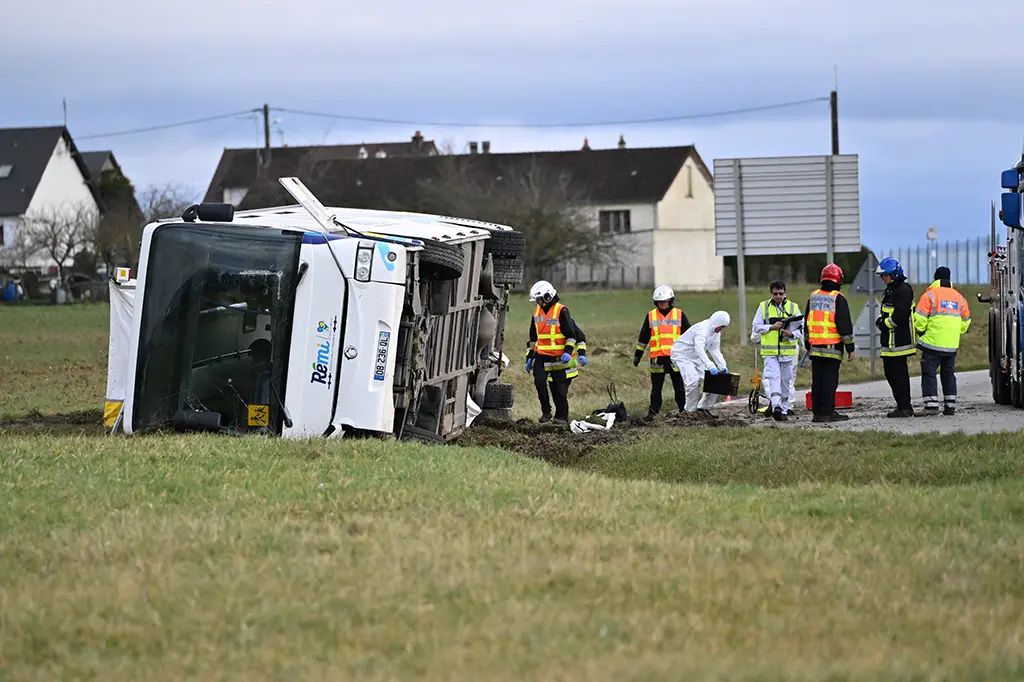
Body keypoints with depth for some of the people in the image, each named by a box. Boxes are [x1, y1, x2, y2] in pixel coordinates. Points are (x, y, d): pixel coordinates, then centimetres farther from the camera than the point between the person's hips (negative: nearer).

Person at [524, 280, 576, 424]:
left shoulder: (561, 311, -8)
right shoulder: (537, 312, 12)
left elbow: (570, 334, -7)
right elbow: (533, 337, 21)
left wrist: (568, 352, -17)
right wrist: (529, 357, 19)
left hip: (557, 357, -5)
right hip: (541, 355, 5)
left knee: (559, 387, 1)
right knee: (539, 381, -10)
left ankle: (562, 416, 10)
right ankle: (546, 411, 3)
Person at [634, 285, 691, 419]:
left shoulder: (679, 314, 5)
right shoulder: (650, 316, 7)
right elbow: (643, 337, 12)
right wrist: (637, 356, 11)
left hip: (676, 357, -1)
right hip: (657, 357, 1)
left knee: (679, 386, 4)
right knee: (656, 387, 4)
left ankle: (684, 409, 10)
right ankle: (653, 411, 8)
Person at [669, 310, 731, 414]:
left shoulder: (716, 333, 3)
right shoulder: (702, 329, -28)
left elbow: (715, 350, 11)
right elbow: (699, 349, -42)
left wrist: (723, 367, -3)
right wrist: (710, 366, -50)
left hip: (695, 358, 9)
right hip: (682, 355, -9)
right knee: (693, 381, -25)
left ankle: (703, 407, 11)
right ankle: (691, 411, -15)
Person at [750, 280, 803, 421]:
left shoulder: (793, 308, 7)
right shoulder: (763, 307, 5)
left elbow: (801, 329, 8)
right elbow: (756, 327, 4)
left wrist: (792, 334, -13)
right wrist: (771, 327, -12)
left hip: (788, 351, 2)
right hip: (770, 351, -2)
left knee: (786, 381, 8)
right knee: (774, 378, -17)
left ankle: (784, 409, 18)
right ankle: (776, 406, -27)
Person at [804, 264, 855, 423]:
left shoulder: (813, 297, 12)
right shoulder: (838, 299, -7)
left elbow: (806, 323, 19)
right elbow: (845, 325, -8)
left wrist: (807, 345, 27)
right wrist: (850, 348, -3)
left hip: (814, 347, 6)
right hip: (832, 348, -6)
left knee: (817, 380, 8)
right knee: (830, 380, -5)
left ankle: (817, 412, 9)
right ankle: (828, 412, -6)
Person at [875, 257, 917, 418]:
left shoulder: (903, 290, -13)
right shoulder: (890, 290, 20)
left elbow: (900, 314, -22)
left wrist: (886, 324, -12)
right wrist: (880, 320, 7)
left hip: (899, 342, -11)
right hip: (890, 341, 11)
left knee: (899, 373, -8)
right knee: (890, 372, 13)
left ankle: (904, 407, -4)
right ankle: (903, 405, 19)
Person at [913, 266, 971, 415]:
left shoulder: (929, 295, -7)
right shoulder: (959, 298, 11)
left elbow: (919, 319, -10)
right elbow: (965, 323, 15)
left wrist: (920, 332, 9)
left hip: (932, 342, -5)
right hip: (952, 345, 5)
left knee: (929, 373, -2)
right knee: (949, 374, 14)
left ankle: (931, 405, -12)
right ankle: (950, 406, 13)